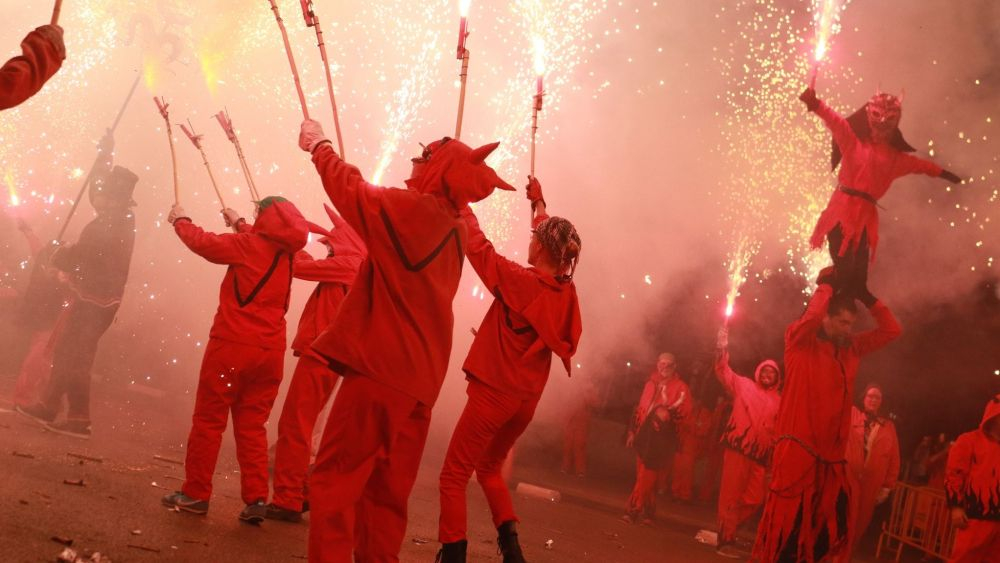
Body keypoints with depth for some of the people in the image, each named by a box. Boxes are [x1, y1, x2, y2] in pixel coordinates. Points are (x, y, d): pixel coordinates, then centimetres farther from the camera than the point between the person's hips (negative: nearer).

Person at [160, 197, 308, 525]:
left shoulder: (247, 245, -9)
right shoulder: (287, 254, 9)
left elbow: (203, 242, 2)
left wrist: (180, 220, 20)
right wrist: (239, 224, 43)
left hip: (232, 345, -5)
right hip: (270, 351, 6)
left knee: (209, 420, 5)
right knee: (252, 425, 10)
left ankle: (195, 493, 9)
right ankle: (257, 498, 3)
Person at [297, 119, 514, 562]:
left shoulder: (411, 209, -9)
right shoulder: (453, 231, 13)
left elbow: (351, 190, 6)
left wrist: (319, 145, 22)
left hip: (380, 371, -8)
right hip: (419, 381, 8)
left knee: (333, 480, -5)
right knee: (387, 493, 14)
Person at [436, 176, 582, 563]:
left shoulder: (520, 281, -18)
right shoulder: (566, 291, 1)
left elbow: (478, 247, -13)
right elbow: (552, 239, 18)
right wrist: (538, 204, 30)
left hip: (494, 391, -7)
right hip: (527, 399, 7)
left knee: (454, 477, 2)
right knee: (488, 468, 25)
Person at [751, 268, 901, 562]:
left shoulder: (851, 349, 15)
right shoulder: (800, 341, -3)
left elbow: (891, 330, 17)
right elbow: (812, 315, -23)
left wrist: (865, 295, 8)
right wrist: (827, 284, -7)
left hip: (831, 455, 7)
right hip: (797, 449, -7)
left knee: (827, 531, 11)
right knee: (786, 525, -6)